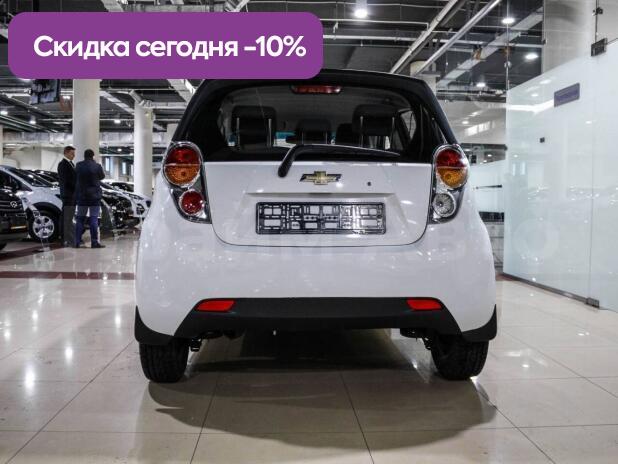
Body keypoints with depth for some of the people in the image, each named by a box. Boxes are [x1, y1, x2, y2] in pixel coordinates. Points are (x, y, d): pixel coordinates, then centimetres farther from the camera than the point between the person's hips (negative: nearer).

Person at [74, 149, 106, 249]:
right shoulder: (97, 166, -8)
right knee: (94, 219, -2)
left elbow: (75, 179, 8)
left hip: (81, 196, 3)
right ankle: (94, 242, -4)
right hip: (94, 196, -3)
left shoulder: (78, 166, 0)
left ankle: (77, 242, 10)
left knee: (80, 218, 10)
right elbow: (102, 176, 8)